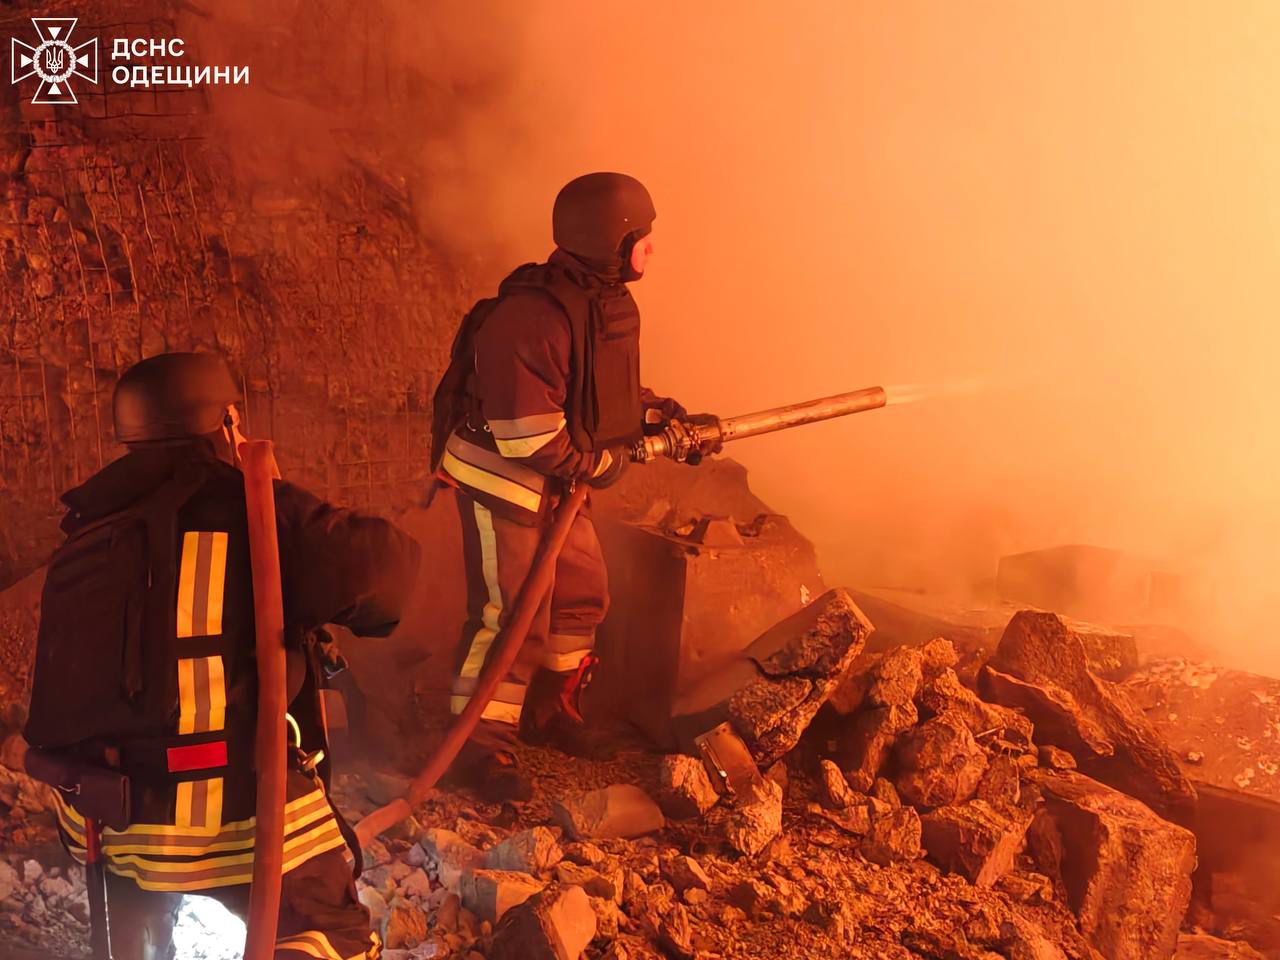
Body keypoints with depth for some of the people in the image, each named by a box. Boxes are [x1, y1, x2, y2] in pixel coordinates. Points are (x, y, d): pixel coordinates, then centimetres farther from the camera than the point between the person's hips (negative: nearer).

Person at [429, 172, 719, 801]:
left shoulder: (611, 304, 2)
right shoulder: (531, 317, -30)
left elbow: (614, 394, 17)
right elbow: (524, 433, -31)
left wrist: (669, 418, 2)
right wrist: (600, 463, -18)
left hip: (558, 479, 10)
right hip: (501, 478, -9)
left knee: (581, 596, 17)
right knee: (510, 614, -8)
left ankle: (551, 713, 36)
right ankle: (478, 748, 6)